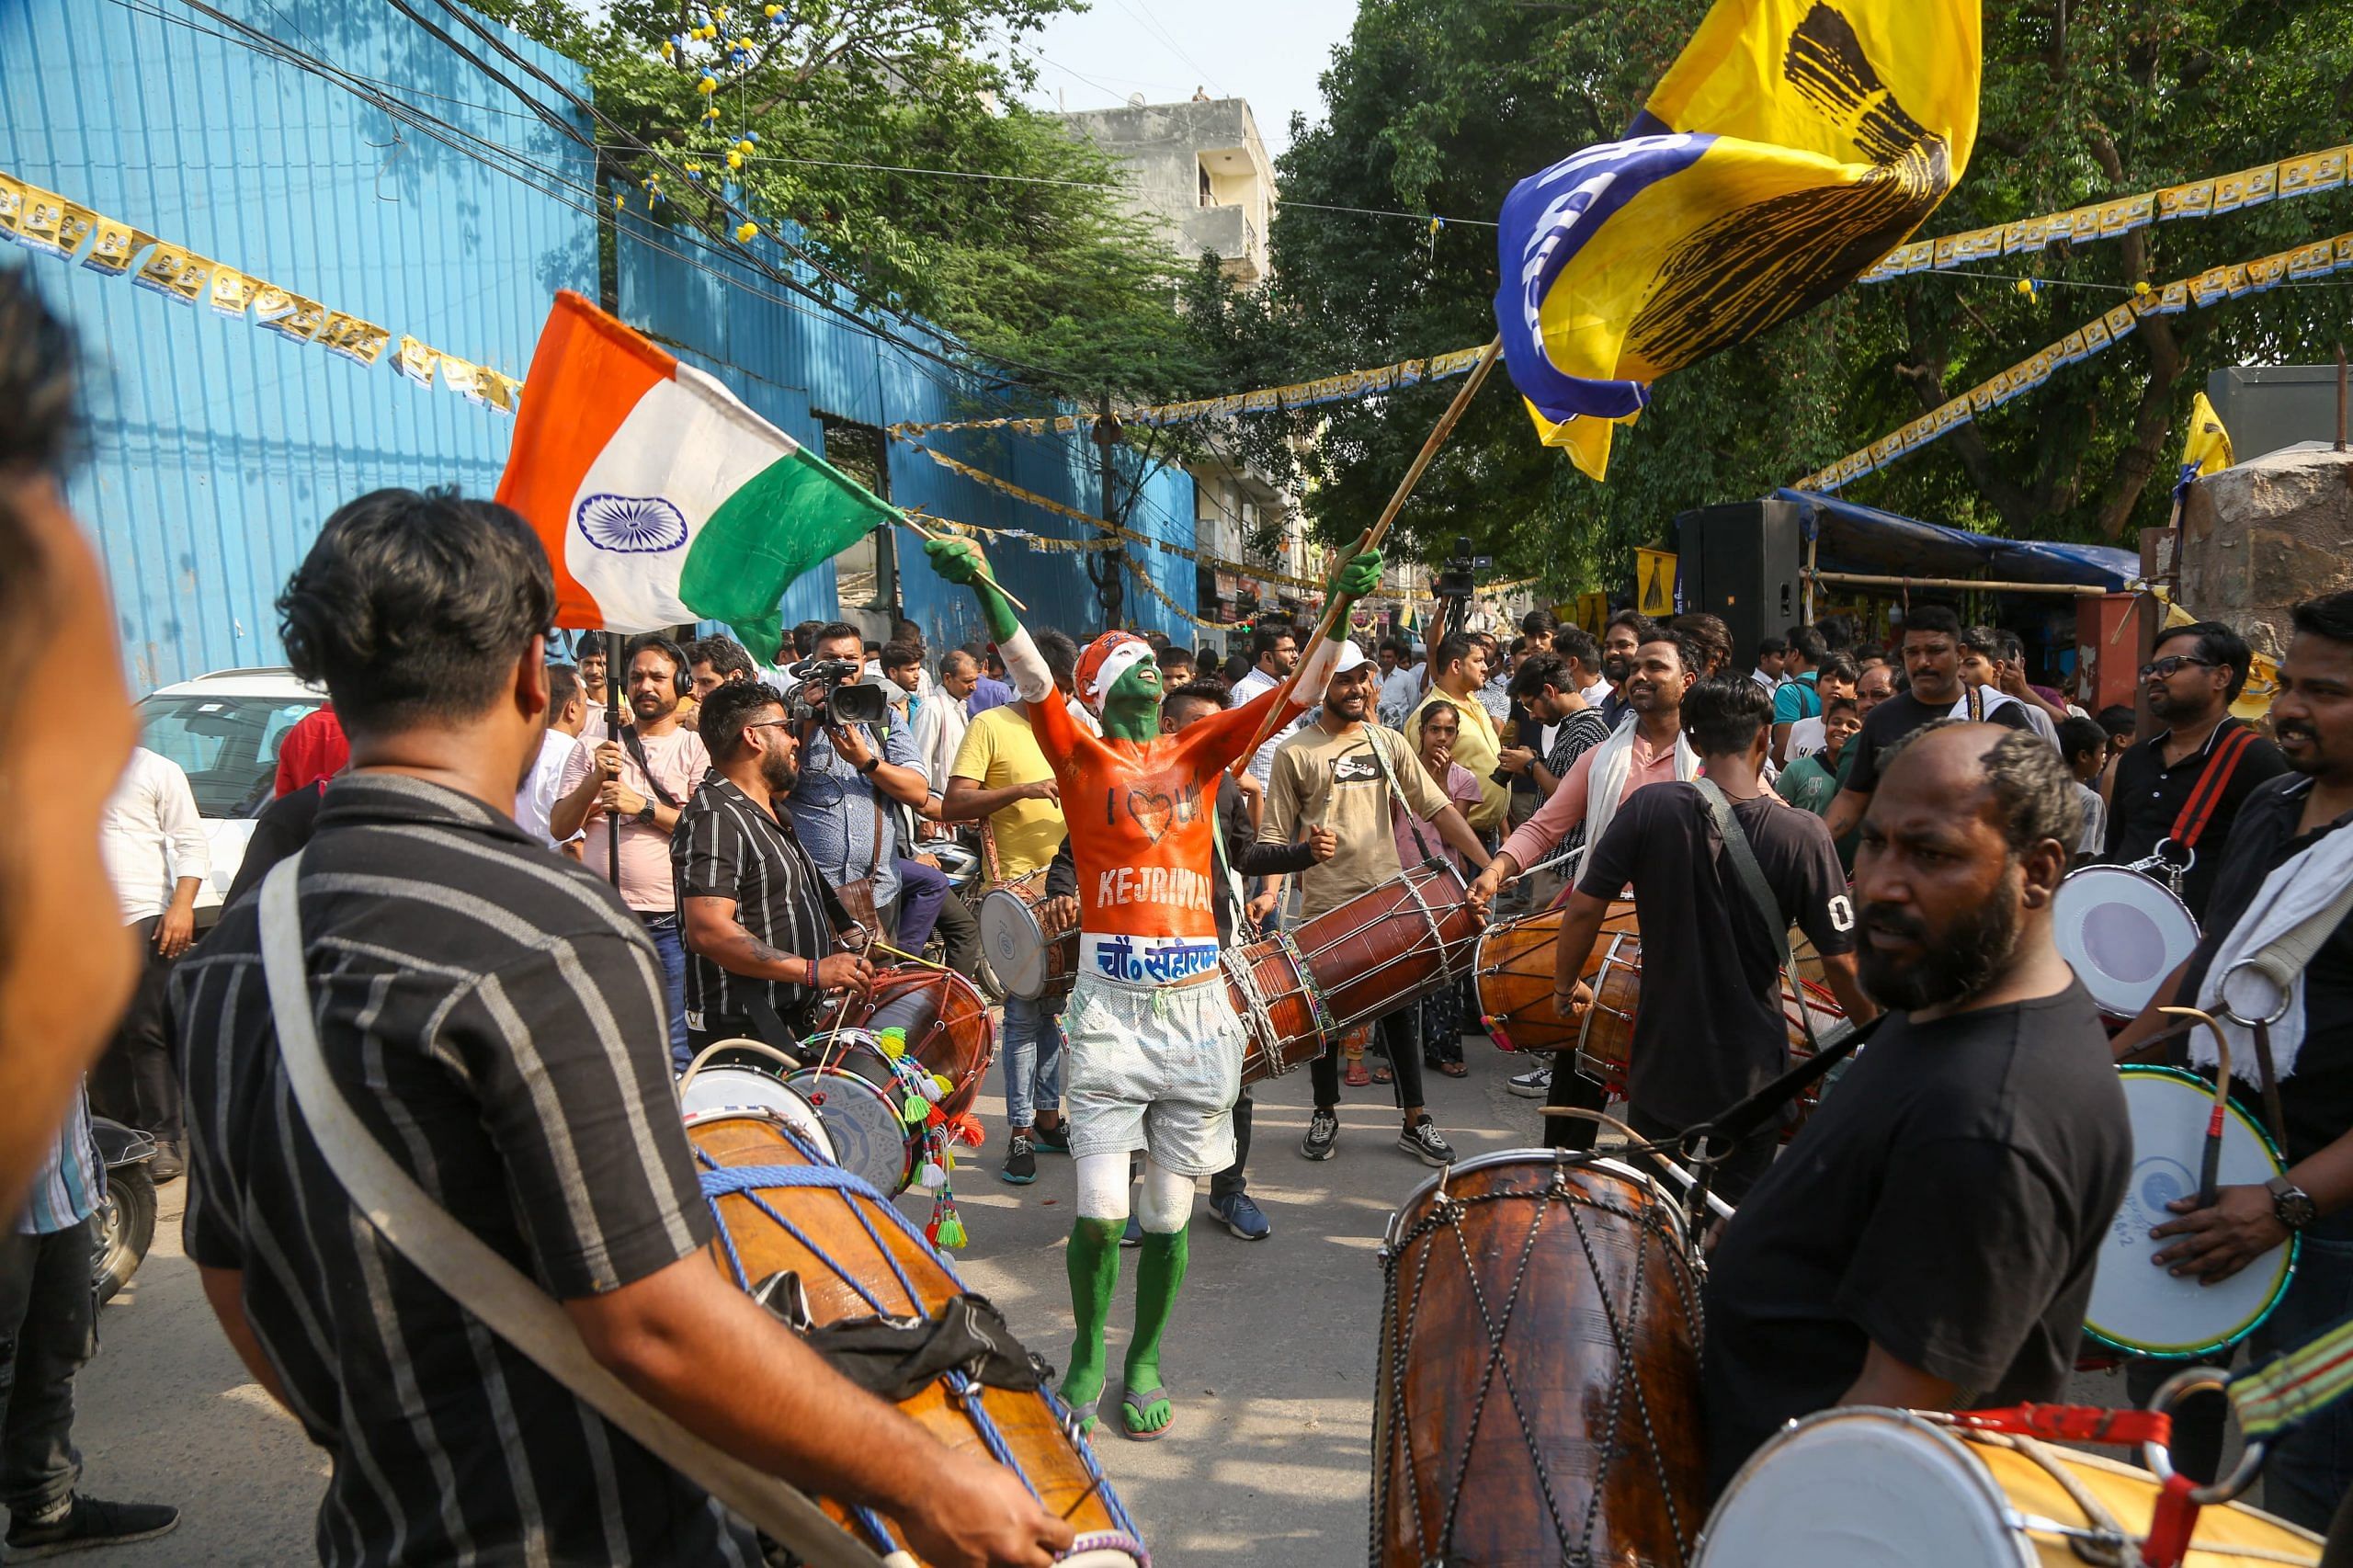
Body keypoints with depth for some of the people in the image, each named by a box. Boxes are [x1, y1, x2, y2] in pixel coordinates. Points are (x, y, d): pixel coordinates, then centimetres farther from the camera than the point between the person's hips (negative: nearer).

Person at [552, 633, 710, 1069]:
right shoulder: (594, 750, 14)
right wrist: (595, 779, -9)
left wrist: (643, 807, -13)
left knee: (674, 1051, -2)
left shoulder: (696, 748, 5)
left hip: (670, 922, -3)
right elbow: (559, 828, 6)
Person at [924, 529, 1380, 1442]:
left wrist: (1339, 608, -5)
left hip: (1197, 1004, 3)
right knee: (1100, 1213, -4)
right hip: (1111, 1005, -2)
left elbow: (1296, 695, 5)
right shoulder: (1082, 758, 4)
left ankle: (1145, 1359, 29)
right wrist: (981, 585, -22)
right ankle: (1088, 1349, 23)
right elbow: (1030, 677, -10)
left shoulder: (1198, 751, 12)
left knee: (1169, 1213, 9)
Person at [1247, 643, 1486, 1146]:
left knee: (1401, 1013, 9)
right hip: (1325, 907, -3)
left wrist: (1490, 864, -6)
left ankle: (1415, 1122, 20)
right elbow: (1274, 836, -2)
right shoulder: (1295, 753, -3)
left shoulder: (1388, 743, 7)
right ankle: (1325, 1114, 28)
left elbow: (1438, 809, 3)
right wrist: (1271, 891, -19)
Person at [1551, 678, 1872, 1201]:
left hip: (1664, 1059, 1)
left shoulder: (1650, 808, -14)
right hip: (1751, 1073, 0)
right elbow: (1841, 961, -11)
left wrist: (1566, 985, 7)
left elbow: (1585, 908, -11)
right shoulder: (1802, 835, -14)